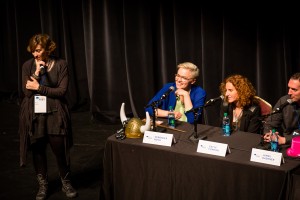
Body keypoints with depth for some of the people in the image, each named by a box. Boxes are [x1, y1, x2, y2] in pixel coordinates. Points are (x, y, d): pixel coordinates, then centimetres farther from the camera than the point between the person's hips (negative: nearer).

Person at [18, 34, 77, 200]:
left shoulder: (60, 64, -5)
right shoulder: (28, 65, 0)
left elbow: (62, 91, -10)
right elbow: (27, 92, -6)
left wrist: (39, 87, -12)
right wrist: (37, 73, -16)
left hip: (55, 114, -2)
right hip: (34, 115, 2)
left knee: (60, 150, 1)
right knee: (38, 150, 8)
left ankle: (66, 183, 21)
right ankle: (42, 185, 25)